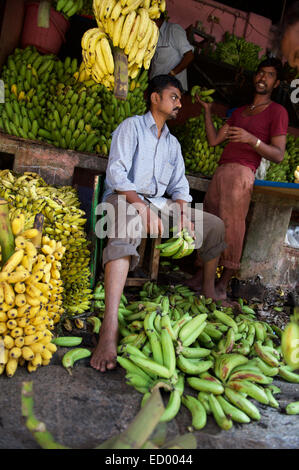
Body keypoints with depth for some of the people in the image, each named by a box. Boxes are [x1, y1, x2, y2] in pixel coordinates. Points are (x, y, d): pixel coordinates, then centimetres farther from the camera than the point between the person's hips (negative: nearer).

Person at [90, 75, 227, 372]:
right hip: (124, 199, -7)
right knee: (125, 227, -42)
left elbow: (179, 185, 16)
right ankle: (109, 330, -54)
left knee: (215, 226, 0)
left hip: (159, 203, 7)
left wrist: (183, 213, -6)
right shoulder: (132, 126, 2)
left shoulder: (172, 143, 23)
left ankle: (209, 292, 13)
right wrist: (142, 205, -26)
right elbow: (116, 172, -12)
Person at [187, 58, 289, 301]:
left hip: (241, 173, -6)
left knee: (231, 226, -10)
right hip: (221, 172, 7)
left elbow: (278, 155, -3)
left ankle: (224, 283, -4)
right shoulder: (239, 111, 27)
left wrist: (252, 139, -17)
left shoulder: (277, 111, 6)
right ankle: (202, 273, 10)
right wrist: (207, 110, 18)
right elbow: (214, 140, 20)